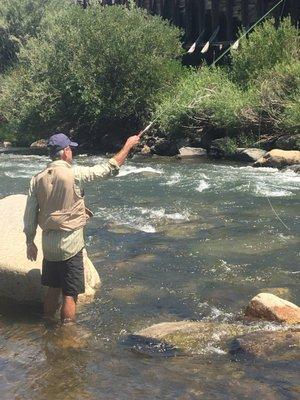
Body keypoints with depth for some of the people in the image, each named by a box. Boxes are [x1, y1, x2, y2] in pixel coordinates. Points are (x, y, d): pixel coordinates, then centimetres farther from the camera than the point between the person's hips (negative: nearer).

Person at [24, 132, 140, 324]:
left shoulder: (38, 179, 1)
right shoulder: (74, 174, -14)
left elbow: (30, 216, 5)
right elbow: (109, 169, -9)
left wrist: (30, 242, 17)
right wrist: (128, 145, 3)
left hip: (48, 243, 6)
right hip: (70, 243, -6)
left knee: (53, 290, 20)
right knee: (69, 295, 2)